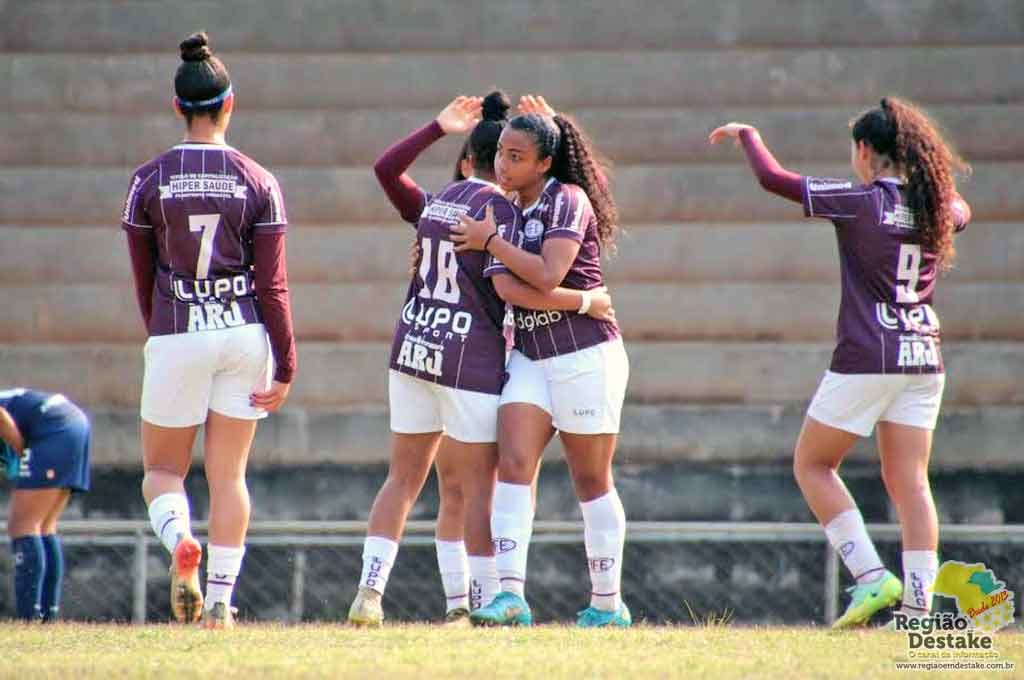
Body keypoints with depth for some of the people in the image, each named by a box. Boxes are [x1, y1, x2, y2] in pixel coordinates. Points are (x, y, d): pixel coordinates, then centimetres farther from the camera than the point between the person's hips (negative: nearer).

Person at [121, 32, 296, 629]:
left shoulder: (149, 181, -3)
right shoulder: (259, 182, -3)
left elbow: (143, 277, 5)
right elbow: (272, 284, -4)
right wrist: (287, 366, 0)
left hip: (175, 335, -1)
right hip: (244, 333, 1)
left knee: (162, 469, 11)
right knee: (229, 474, 11)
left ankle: (179, 540, -20)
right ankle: (221, 598, 7)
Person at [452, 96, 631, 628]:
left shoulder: (567, 200, -11)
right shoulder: (512, 209, 12)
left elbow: (547, 275, -24)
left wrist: (489, 240, -15)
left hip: (585, 355, -7)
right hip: (531, 356, 7)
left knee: (591, 480, 2)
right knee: (512, 464, -12)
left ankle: (607, 604, 12)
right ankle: (511, 596, -20)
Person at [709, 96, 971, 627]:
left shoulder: (858, 202, -10)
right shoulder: (936, 209, 7)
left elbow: (773, 178, -6)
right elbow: (959, 209, 34)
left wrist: (747, 135, 10)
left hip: (866, 358, -6)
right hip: (923, 359, 6)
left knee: (812, 465, 9)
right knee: (910, 482, 6)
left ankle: (872, 578, -4)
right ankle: (918, 606, -3)